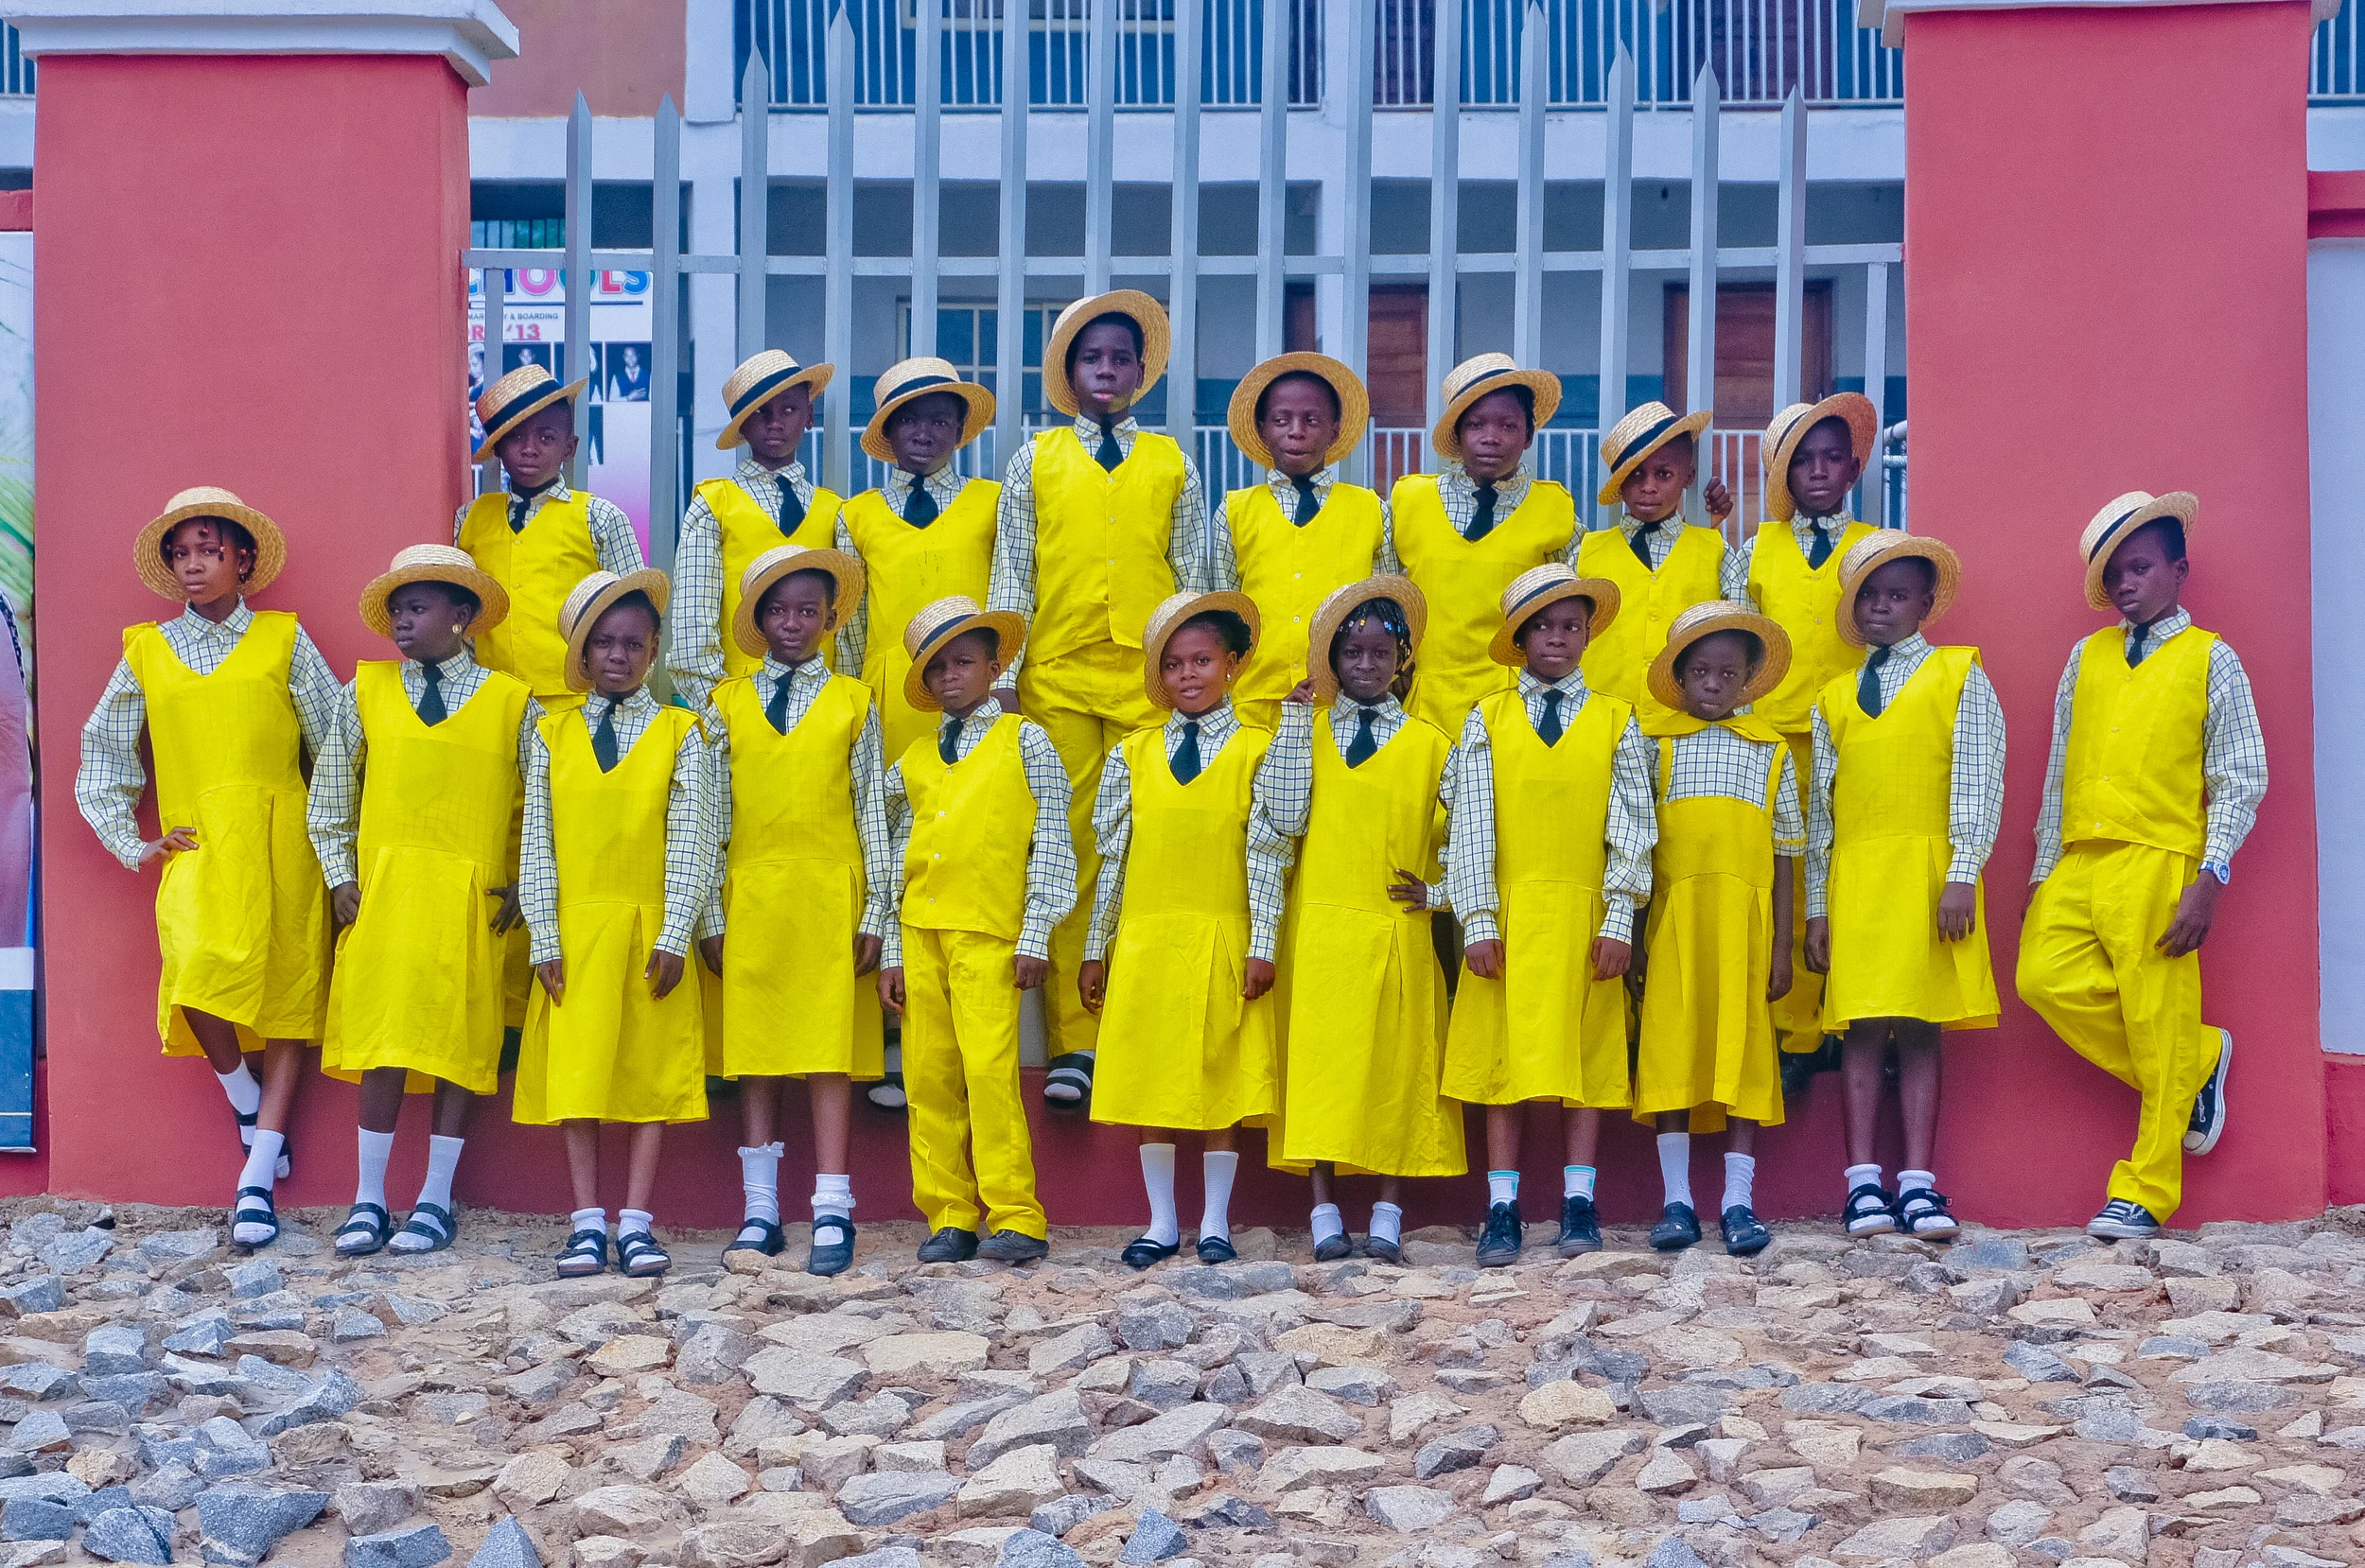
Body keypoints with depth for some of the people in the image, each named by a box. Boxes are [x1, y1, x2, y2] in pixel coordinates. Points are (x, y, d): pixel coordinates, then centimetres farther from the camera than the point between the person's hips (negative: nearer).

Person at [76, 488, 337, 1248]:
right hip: (196, 848, 1)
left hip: (281, 848, 0)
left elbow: (338, 745, 8)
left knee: (287, 997, -3)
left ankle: (257, 1181, 2)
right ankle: (250, 1113, 6)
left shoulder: (285, 640, 7)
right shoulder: (146, 651, 13)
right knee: (197, 977, -22)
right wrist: (130, 843, 11)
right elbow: (103, 755, 20)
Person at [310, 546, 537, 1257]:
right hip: (381, 893, 1)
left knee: (457, 1044, 2)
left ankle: (436, 1199, 11)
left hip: (470, 902, -1)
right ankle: (370, 1200, 6)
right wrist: (340, 876, 5)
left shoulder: (514, 704, 4)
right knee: (383, 1045, -2)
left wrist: (524, 885, 2)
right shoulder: (366, 690, 7)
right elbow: (329, 795, 13)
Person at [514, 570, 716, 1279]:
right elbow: (537, 844, 4)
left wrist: (673, 937, -9)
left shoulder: (679, 732, 3)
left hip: (650, 931, -1)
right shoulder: (552, 734, 7)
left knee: (653, 1073, 0)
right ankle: (588, 1223, 5)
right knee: (576, 1073, 1)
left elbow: (689, 844, -2)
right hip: (574, 929, 1)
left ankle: (636, 1222, 3)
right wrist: (545, 940, -3)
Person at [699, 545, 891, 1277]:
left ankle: (831, 1214, -1)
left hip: (830, 896, -1)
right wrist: (711, 914, 3)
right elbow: (712, 816, 8)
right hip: (751, 897, 2)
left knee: (830, 1051, -3)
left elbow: (872, 811, 6)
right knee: (755, 1051, 3)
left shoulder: (853, 702, 6)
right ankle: (761, 1212, 9)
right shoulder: (727, 704, 9)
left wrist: (876, 912, 1)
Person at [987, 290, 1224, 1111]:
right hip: (1057, 681, 0)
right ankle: (1072, 1043, 0)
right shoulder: (1034, 461, 12)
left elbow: (1195, 576, 13)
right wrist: (1002, 675, 1)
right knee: (1066, 854, -3)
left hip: (1151, 681, 0)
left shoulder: (1172, 465, 12)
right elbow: (1012, 574, 9)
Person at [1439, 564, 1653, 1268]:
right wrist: (1478, 920, -4)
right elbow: (1473, 824, 3)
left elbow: (1631, 826, 4)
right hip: (1508, 912, 0)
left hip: (1584, 916, 0)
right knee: (1503, 1054, 0)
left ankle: (1578, 1206, 6)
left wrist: (1619, 920, -4)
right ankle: (1502, 1211, 3)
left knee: (1587, 1053, 1)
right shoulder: (1487, 720, 7)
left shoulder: (1615, 721, 7)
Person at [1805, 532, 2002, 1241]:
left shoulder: (1960, 677, 8)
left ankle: (1918, 1184, -3)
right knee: (1862, 1029, -2)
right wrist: (1816, 905, 10)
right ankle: (1864, 1183, -2)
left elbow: (1979, 781, 0)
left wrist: (1962, 876, -10)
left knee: (1919, 1028, -4)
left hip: (1929, 873, -2)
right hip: (1853, 875, 3)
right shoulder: (1834, 698, 17)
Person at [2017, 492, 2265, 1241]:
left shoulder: (2210, 660, 2)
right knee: (2046, 980, -11)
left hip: (2158, 866, -5)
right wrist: (2042, 872, 12)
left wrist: (2210, 882, -11)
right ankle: (2200, 1061, 10)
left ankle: (2145, 1193, 7)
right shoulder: (2086, 657, 16)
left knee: (2159, 1030, -4)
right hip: (2077, 863, 5)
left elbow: (2241, 780, -1)